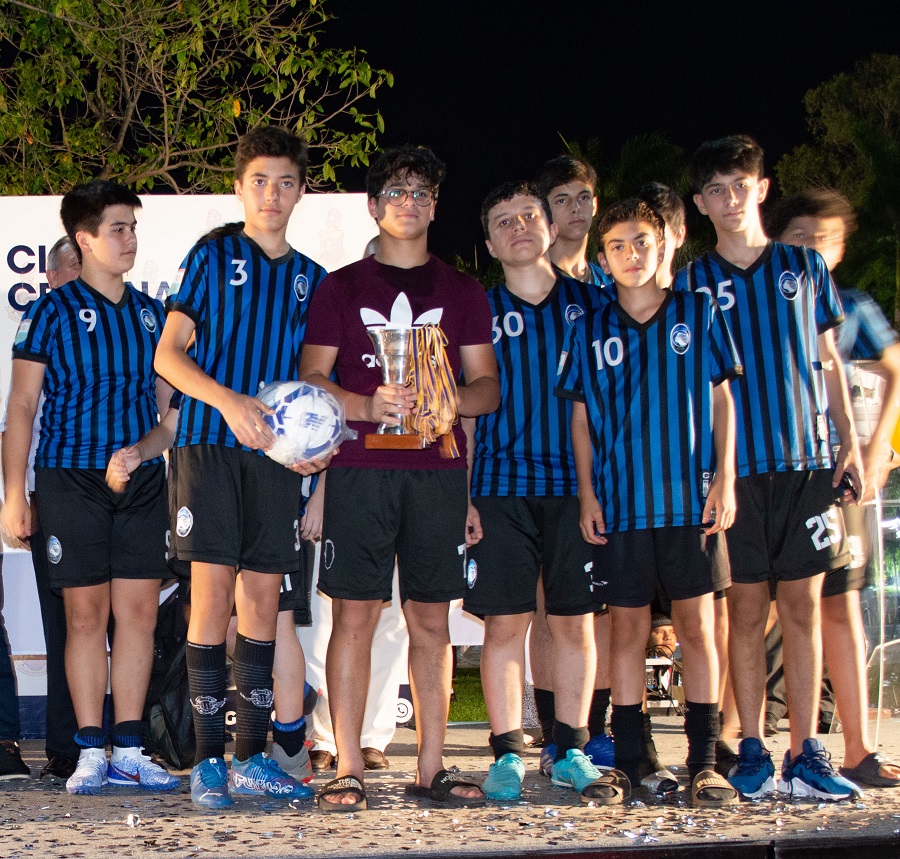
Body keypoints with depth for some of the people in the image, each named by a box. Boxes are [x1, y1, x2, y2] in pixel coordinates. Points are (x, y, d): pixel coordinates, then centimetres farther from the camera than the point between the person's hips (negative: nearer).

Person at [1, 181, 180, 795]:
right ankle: (91, 752, 5)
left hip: (141, 480, 4)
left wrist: (141, 450, -5)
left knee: (140, 613, 1)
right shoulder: (52, 313, 0)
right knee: (86, 615, -2)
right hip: (70, 479, -3)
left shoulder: (151, 313, 12)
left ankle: (129, 751, 8)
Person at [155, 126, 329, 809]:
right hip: (209, 443, -4)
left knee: (263, 597, 4)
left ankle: (252, 757, 10)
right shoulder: (213, 257, 5)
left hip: (276, 451, 4)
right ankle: (209, 759, -3)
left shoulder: (311, 278, 16)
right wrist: (228, 400, -18)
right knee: (213, 591, -8)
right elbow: (168, 352, -2)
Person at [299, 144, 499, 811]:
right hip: (360, 468, -2)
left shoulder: (463, 292, 15)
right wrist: (366, 406, -13)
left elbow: (488, 387, 12)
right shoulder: (341, 288, 10)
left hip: (438, 470, 2)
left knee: (432, 619, 3)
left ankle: (432, 768, 8)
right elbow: (311, 380, 5)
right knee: (354, 615, -5)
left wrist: (444, 400, -10)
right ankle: (348, 771, -2)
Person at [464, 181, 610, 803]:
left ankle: (571, 750, 13)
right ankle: (508, 754, 5)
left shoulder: (591, 303, 9)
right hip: (501, 488, -1)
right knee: (505, 622, -2)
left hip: (578, 484, 1)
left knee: (576, 621, 3)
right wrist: (462, 494, -1)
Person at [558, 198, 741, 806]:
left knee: (697, 626, 0)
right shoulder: (591, 332, 9)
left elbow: (723, 399, 7)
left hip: (692, 500, -1)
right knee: (628, 630, 4)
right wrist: (587, 494, 3)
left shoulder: (699, 314, 6)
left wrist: (725, 479, -2)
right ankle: (627, 763, 11)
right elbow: (581, 417, 11)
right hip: (620, 504, 1)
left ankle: (704, 763, 6)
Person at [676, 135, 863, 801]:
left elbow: (828, 360, 14)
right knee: (747, 606, 1)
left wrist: (850, 441, 5)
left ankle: (806, 756, 4)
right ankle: (753, 751, 9)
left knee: (803, 605, 0)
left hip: (808, 459, 1)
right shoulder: (692, 282, 7)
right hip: (734, 465, -1)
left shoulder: (805, 266, 11)